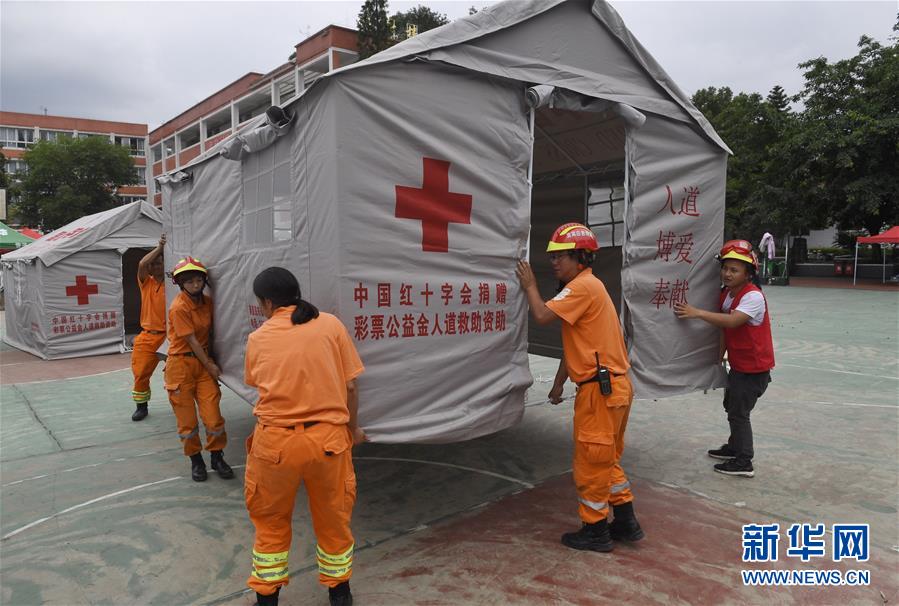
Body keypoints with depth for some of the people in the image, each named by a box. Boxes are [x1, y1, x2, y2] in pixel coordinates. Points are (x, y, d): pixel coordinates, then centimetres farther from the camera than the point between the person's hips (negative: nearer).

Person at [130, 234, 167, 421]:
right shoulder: (146, 282, 5)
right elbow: (142, 264, -12)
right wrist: (159, 247, -18)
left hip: (168, 335, -3)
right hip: (148, 336, 3)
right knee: (141, 373, 9)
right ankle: (141, 406, 26)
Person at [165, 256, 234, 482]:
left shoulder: (207, 302, 4)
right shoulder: (179, 307, -16)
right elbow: (191, 340, -14)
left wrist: (212, 362, 3)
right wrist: (210, 366, -10)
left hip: (204, 361, 5)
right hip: (181, 364, -5)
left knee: (213, 415, 1)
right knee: (187, 419, 5)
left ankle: (217, 458, 18)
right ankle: (195, 460, 23)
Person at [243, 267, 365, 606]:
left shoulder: (258, 338, 0)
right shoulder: (330, 324, -2)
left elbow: (255, 384, 12)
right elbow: (349, 386, -1)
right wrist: (353, 427, 14)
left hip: (276, 441, 0)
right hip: (329, 438, 0)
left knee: (270, 522, 22)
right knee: (333, 519, 20)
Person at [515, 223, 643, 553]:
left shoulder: (583, 285, -15)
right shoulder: (586, 286, 17)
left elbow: (542, 315, -26)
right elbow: (572, 343, 19)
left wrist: (530, 285, -8)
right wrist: (558, 383, 21)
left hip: (600, 388, -10)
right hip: (614, 386, 10)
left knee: (591, 461, 3)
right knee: (608, 459, 20)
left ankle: (595, 530, 17)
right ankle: (625, 522, 31)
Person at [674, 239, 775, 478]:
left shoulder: (753, 296, -24)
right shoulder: (725, 294, 4)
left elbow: (732, 321, -39)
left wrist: (697, 312, -38)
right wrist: (719, 356, 9)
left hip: (754, 368, -9)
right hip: (738, 364, 9)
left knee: (738, 412, -2)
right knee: (731, 405, 23)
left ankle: (744, 463, 10)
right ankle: (735, 447, 42)